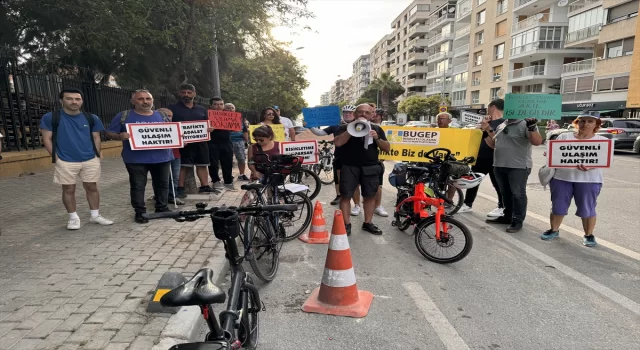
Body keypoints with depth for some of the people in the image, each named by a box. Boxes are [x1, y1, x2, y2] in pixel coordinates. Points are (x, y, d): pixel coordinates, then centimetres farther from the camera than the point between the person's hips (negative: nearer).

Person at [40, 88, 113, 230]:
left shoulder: (91, 118, 4)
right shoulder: (50, 117, -3)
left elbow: (96, 138, 10)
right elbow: (47, 139, -2)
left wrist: (97, 155, 3)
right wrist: (56, 157, -8)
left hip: (90, 160, 2)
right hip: (65, 162, -2)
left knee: (92, 187, 9)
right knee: (69, 190, 7)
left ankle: (95, 215, 21)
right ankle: (73, 218, 19)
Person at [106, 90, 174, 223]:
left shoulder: (161, 115, 10)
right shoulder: (124, 116, 1)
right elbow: (110, 132, 1)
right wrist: (120, 136, -20)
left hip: (161, 157, 3)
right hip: (136, 159, -2)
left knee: (163, 184, 11)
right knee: (137, 186, 2)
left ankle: (162, 208, 25)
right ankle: (140, 212, 13)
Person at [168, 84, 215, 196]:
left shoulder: (201, 109, 15)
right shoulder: (172, 109, 2)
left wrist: (210, 129, -5)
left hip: (200, 141, 4)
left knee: (202, 164, 7)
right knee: (182, 165, -3)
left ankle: (204, 186, 15)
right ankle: (180, 188, 4)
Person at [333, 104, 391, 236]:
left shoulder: (377, 129, 10)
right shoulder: (346, 128, 2)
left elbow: (387, 148, 5)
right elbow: (338, 142, -16)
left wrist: (377, 138, -13)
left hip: (370, 168, 2)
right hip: (349, 167, -2)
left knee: (370, 195, 7)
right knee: (346, 195, -4)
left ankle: (368, 223, 20)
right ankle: (346, 224, 6)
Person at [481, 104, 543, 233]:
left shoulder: (525, 124, -9)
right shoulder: (501, 125, 15)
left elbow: (537, 142, -19)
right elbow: (493, 144, 20)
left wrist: (531, 127, -33)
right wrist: (487, 131, 9)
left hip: (519, 167, -8)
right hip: (499, 166, 8)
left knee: (518, 194, 0)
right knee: (505, 193, 16)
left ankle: (517, 221, 8)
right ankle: (507, 216, 28)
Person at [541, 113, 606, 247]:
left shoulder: (602, 140, 5)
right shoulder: (564, 136, 10)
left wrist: (589, 166, -27)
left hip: (589, 180, -1)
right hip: (561, 177, 2)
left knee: (587, 209, 3)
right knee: (558, 207, 7)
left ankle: (589, 235, 19)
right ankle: (554, 230, 22)